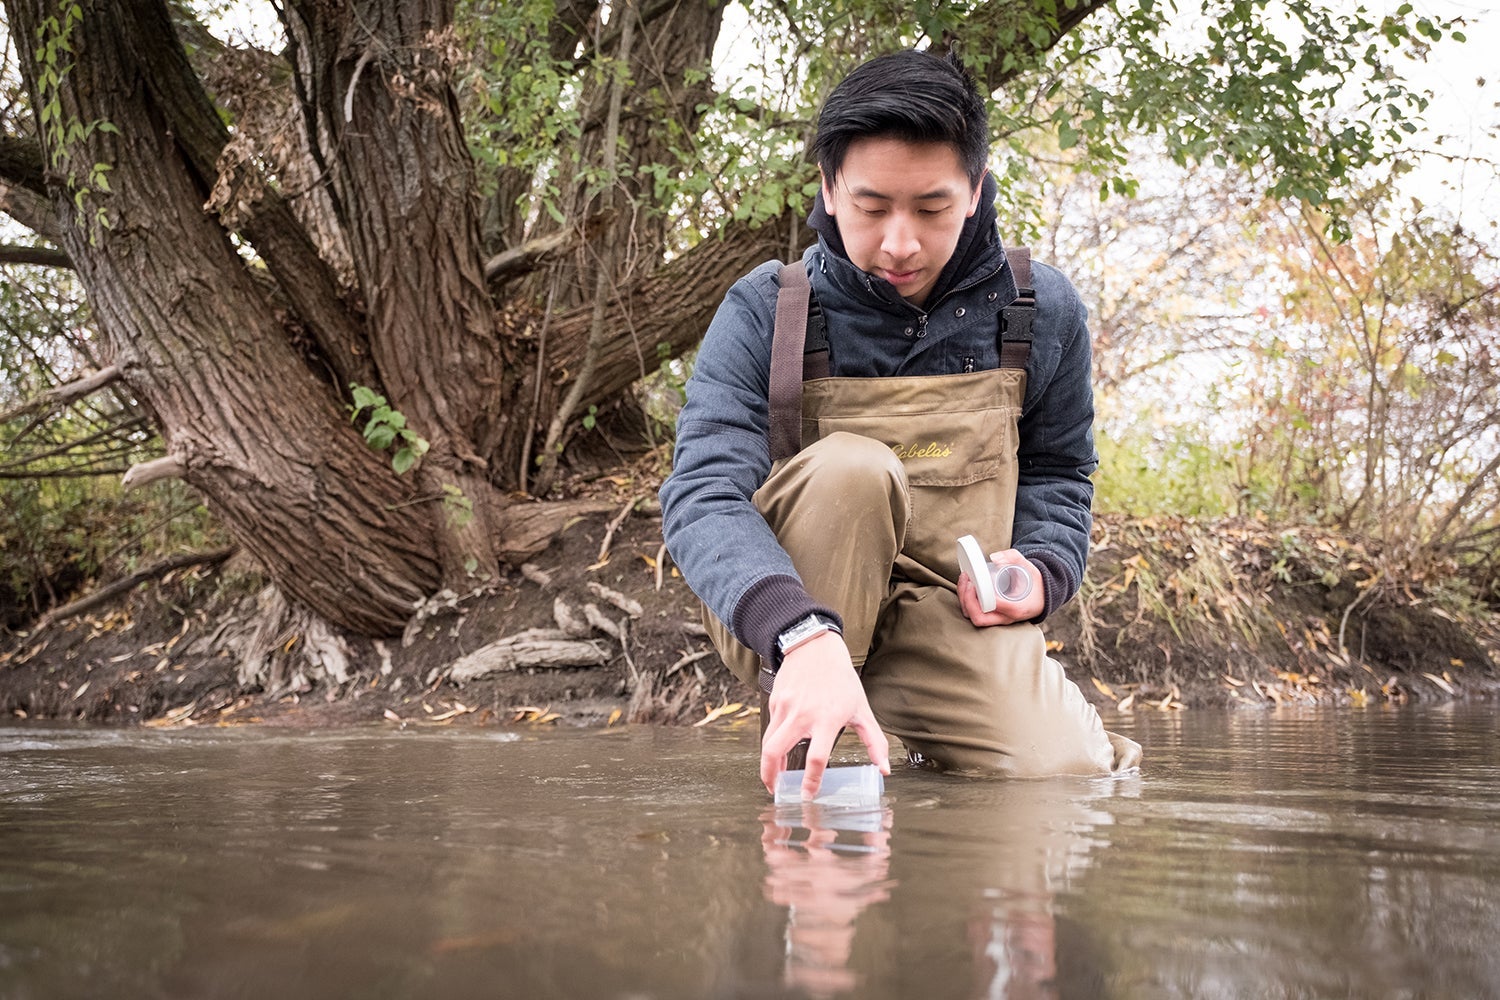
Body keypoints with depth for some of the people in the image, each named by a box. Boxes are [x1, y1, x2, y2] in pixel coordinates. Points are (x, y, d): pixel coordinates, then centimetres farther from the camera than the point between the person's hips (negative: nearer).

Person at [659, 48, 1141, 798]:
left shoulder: (1041, 313, -2)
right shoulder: (765, 312, -12)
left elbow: (1058, 472, 15)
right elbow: (703, 498, -25)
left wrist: (1041, 568, -9)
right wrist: (805, 636, -45)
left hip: (952, 616, 4)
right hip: (777, 615, -3)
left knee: (1068, 773, -20)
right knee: (851, 467, -33)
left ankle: (925, 742, 15)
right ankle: (796, 761, -20)